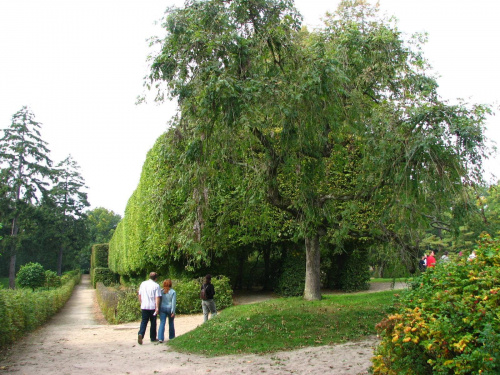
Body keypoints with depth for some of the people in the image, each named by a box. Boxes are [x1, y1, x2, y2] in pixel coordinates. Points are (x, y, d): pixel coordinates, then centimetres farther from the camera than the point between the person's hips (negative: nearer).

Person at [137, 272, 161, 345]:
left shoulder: (143, 284, 6)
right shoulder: (156, 286, -8)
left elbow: (139, 295, 12)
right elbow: (157, 297, -13)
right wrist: (157, 307, -13)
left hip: (144, 306, 3)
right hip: (152, 307, -3)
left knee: (144, 321, 5)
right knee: (153, 322, 10)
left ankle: (141, 334, -18)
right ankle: (153, 338, 17)